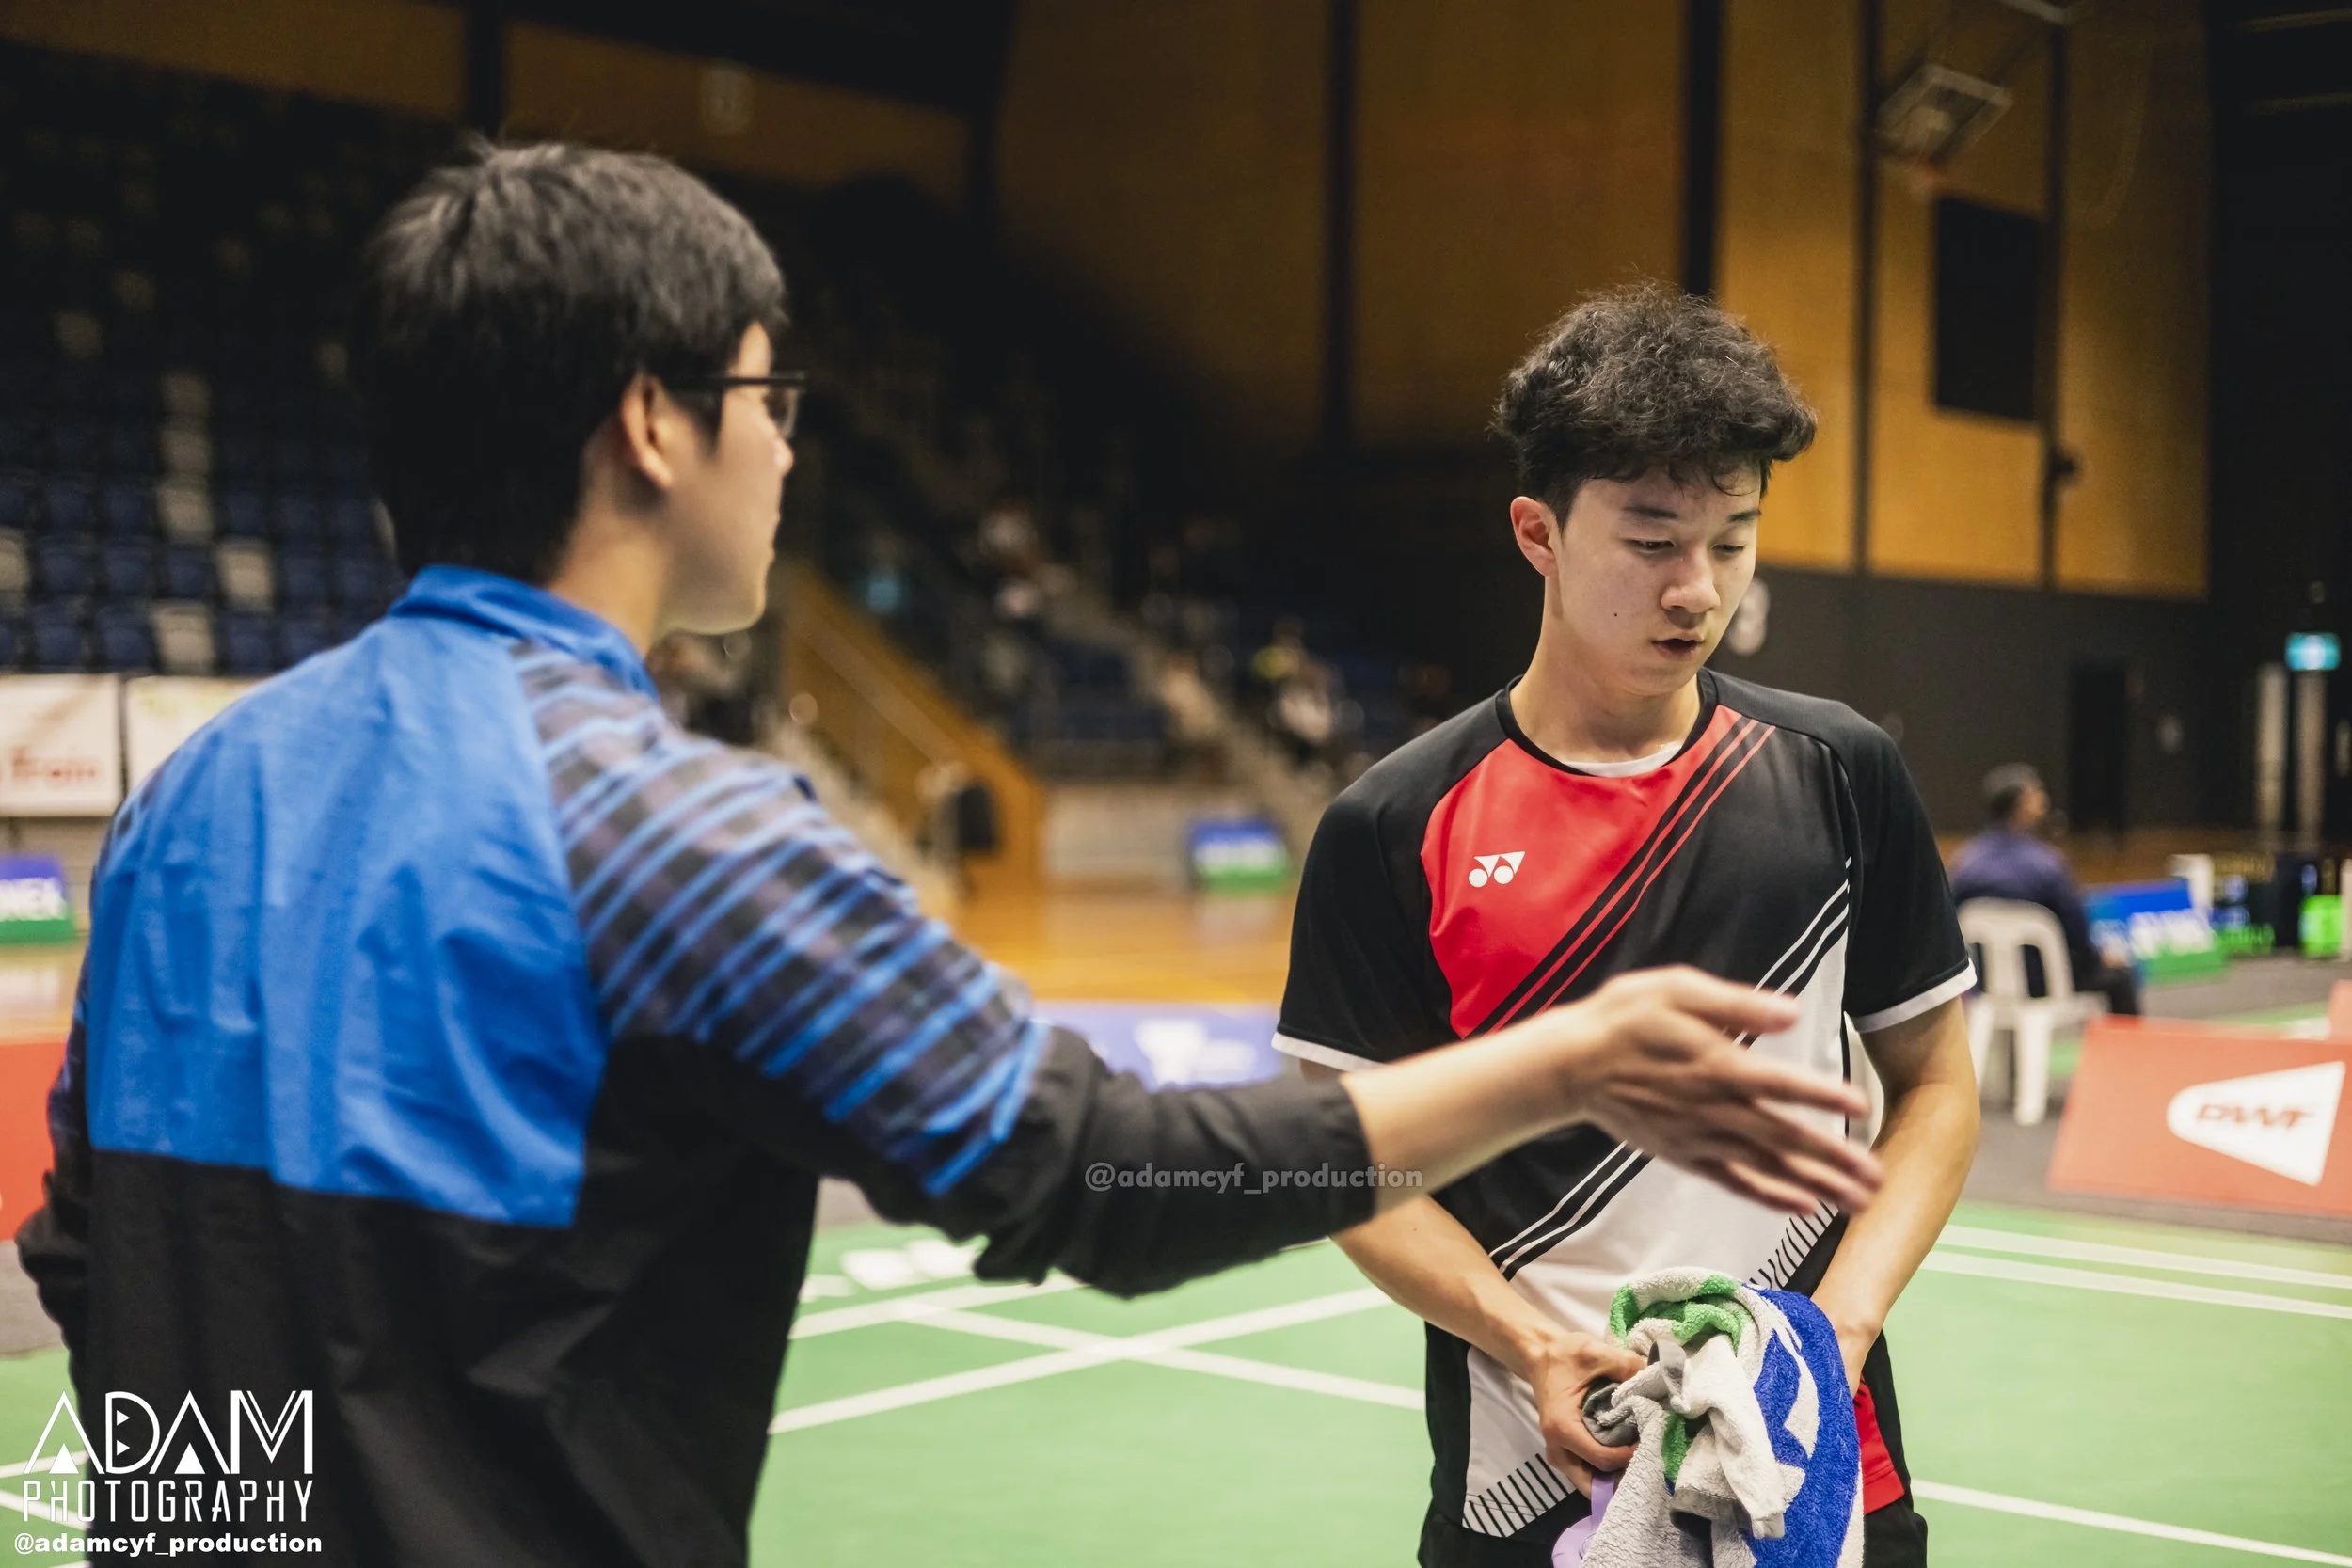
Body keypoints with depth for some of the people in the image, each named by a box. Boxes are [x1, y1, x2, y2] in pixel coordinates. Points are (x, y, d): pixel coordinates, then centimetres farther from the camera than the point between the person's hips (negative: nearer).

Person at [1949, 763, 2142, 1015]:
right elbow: (2076, 933, -14)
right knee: (2121, 977, 21)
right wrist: (2100, 958, 8)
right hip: (2042, 984, -6)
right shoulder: (2047, 863, -21)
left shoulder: (1963, 861, -7)